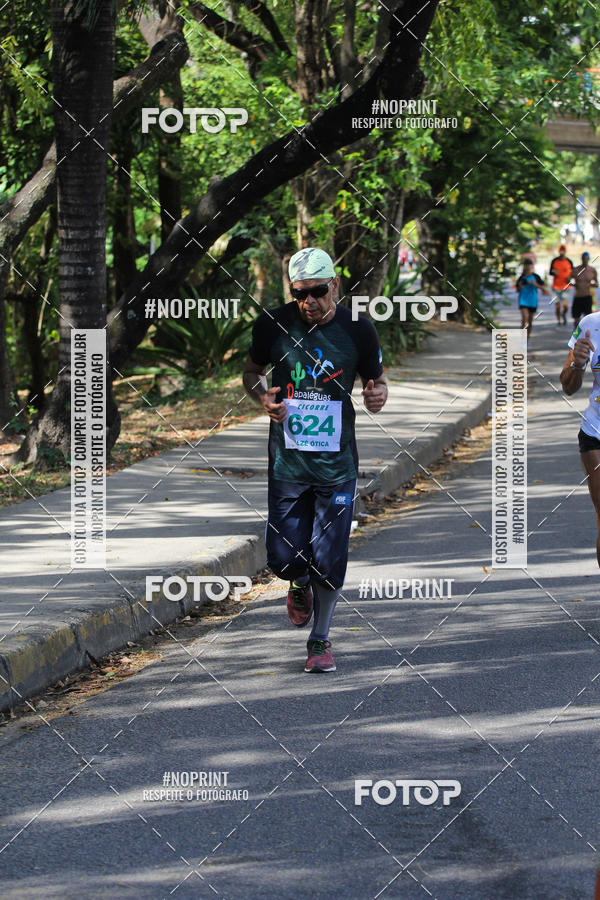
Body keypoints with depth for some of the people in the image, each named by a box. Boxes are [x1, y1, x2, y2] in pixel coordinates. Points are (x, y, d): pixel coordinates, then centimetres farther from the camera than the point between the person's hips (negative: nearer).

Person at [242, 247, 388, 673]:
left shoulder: (358, 330, -5)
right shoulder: (273, 325, -5)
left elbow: (376, 379, 9)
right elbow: (252, 371, 11)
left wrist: (378, 395, -15)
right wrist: (262, 396, -10)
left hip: (337, 462, 0)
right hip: (287, 460, 0)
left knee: (329, 560, 0)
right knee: (285, 556, -2)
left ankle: (320, 641, 21)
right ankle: (301, 586, 35)